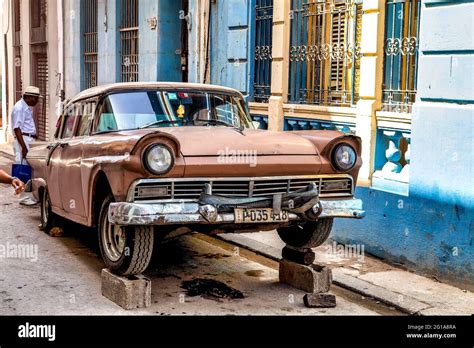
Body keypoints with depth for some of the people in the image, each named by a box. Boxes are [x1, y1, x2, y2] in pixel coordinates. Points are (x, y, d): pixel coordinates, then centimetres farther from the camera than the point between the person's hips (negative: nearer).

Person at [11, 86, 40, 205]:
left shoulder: (28, 107, 17)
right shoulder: (20, 108, -12)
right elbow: (17, 128, -17)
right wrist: (24, 147, -22)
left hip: (29, 140, 9)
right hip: (23, 140, -9)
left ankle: (31, 195, 14)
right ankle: (24, 197, -6)